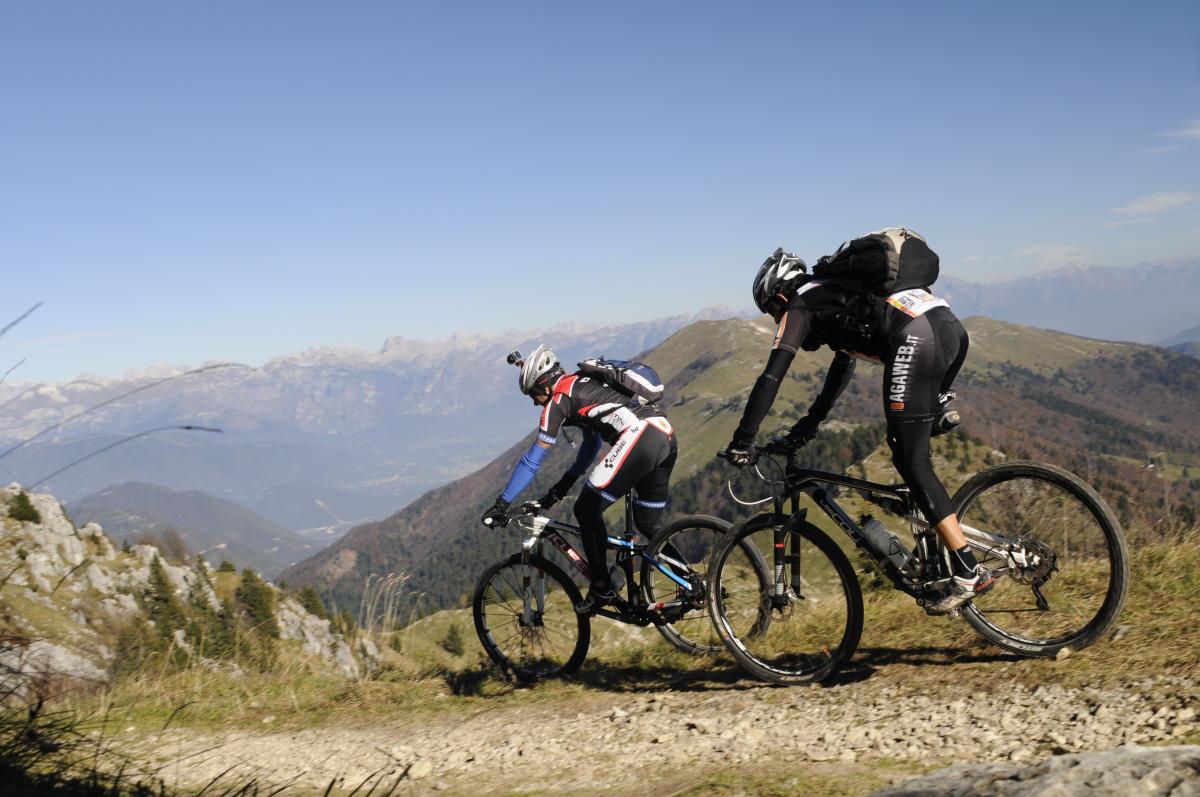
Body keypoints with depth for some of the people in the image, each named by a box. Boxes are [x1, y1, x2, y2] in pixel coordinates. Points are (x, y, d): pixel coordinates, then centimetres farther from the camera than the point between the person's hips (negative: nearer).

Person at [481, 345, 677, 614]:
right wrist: (564, 484, 45)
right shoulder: (584, 384, 30)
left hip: (639, 438, -9)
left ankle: (602, 589, 9)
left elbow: (533, 459, 3)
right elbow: (593, 441, 41)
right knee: (648, 524, 21)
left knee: (587, 510, 3)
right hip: (666, 436, 9)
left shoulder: (559, 400, 4)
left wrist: (502, 503, 8)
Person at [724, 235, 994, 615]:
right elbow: (843, 367, 46)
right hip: (953, 328, 9)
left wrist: (742, 441, 9)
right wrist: (807, 426, 49)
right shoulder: (834, 292, 36)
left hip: (917, 340, -8)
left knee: (911, 463, -2)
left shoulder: (800, 306, 13)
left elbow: (771, 378, 5)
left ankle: (969, 572, -5)